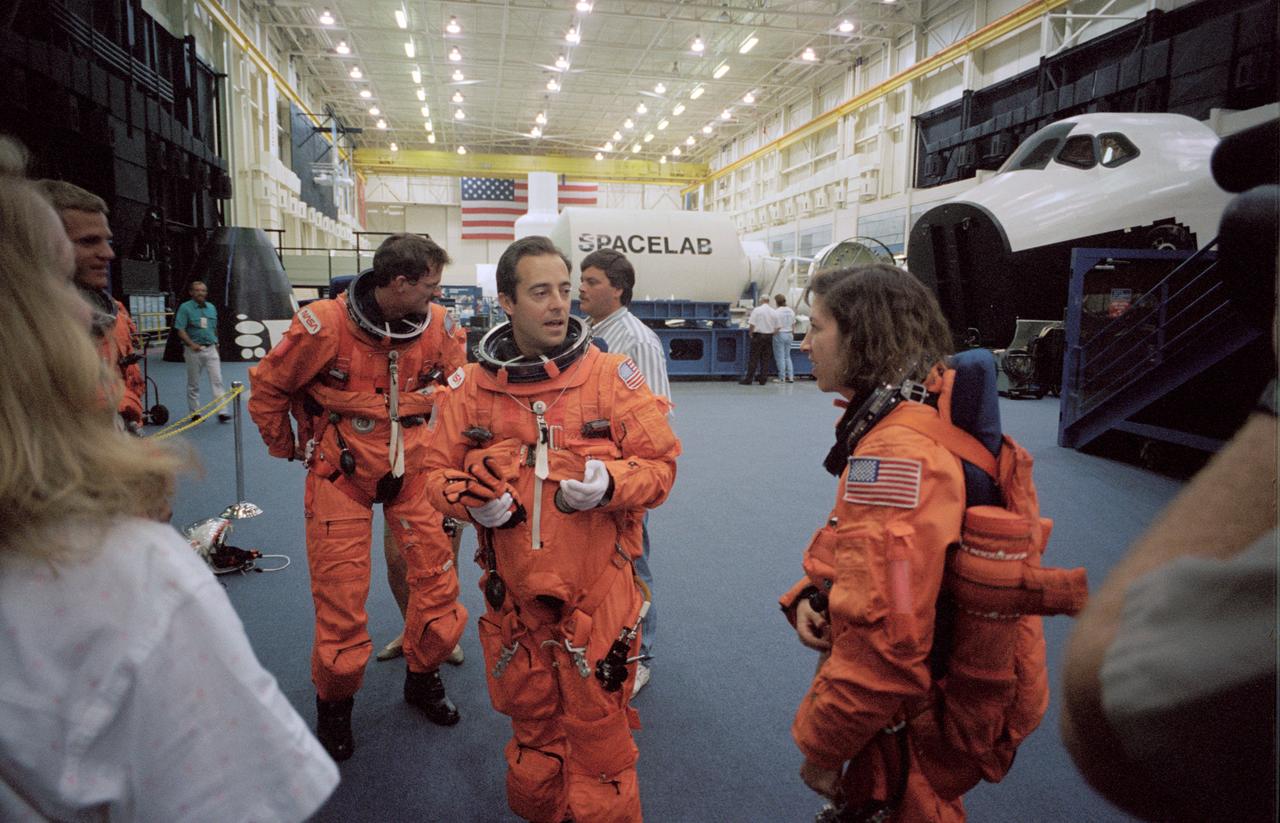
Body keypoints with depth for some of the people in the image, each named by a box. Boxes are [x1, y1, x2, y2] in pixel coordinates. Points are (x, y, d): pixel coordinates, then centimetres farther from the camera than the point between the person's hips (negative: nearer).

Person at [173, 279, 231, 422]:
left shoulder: (211, 307, 11)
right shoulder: (185, 308, -5)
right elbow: (180, 330, -11)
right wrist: (192, 344, -21)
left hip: (211, 349, 4)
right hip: (194, 350, -4)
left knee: (217, 380, -5)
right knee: (193, 384, 6)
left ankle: (222, 412, -8)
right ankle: (194, 413, 16)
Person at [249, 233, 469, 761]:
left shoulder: (436, 324, -6)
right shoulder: (325, 326, -17)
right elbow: (268, 387, -3)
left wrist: (439, 442, 12)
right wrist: (288, 448, 7)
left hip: (412, 469, 3)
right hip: (340, 472, -3)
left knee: (438, 574, 3)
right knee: (341, 595, 3)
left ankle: (422, 678, 30)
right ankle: (334, 702, 28)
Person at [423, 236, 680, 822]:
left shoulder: (612, 376, -7)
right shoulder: (473, 387, 0)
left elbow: (660, 465, -6)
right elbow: (437, 470, 8)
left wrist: (608, 483, -24)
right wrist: (469, 498, -13)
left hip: (597, 595, -3)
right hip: (513, 595, 3)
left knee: (598, 729, 8)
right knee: (530, 723, 21)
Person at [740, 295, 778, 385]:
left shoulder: (757, 310, -9)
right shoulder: (773, 312, 6)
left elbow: (752, 324, -13)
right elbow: (776, 327, 8)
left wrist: (750, 333, 2)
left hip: (758, 335, -4)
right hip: (769, 336, 4)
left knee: (754, 358, -2)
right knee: (765, 358, 8)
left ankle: (748, 379, -2)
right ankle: (763, 379, 9)